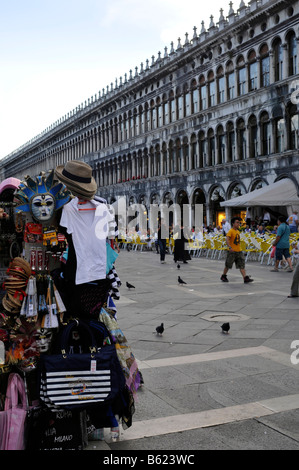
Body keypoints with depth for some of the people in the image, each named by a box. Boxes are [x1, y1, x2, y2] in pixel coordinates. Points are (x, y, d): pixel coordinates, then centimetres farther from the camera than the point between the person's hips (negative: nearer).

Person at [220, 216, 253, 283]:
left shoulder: (238, 231, 13)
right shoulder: (230, 231, -11)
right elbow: (227, 239, -24)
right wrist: (230, 247, -37)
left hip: (239, 251, 7)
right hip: (232, 252, -7)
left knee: (242, 265, -2)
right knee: (228, 265, 6)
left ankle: (246, 278, -8)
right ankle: (223, 276, 24)